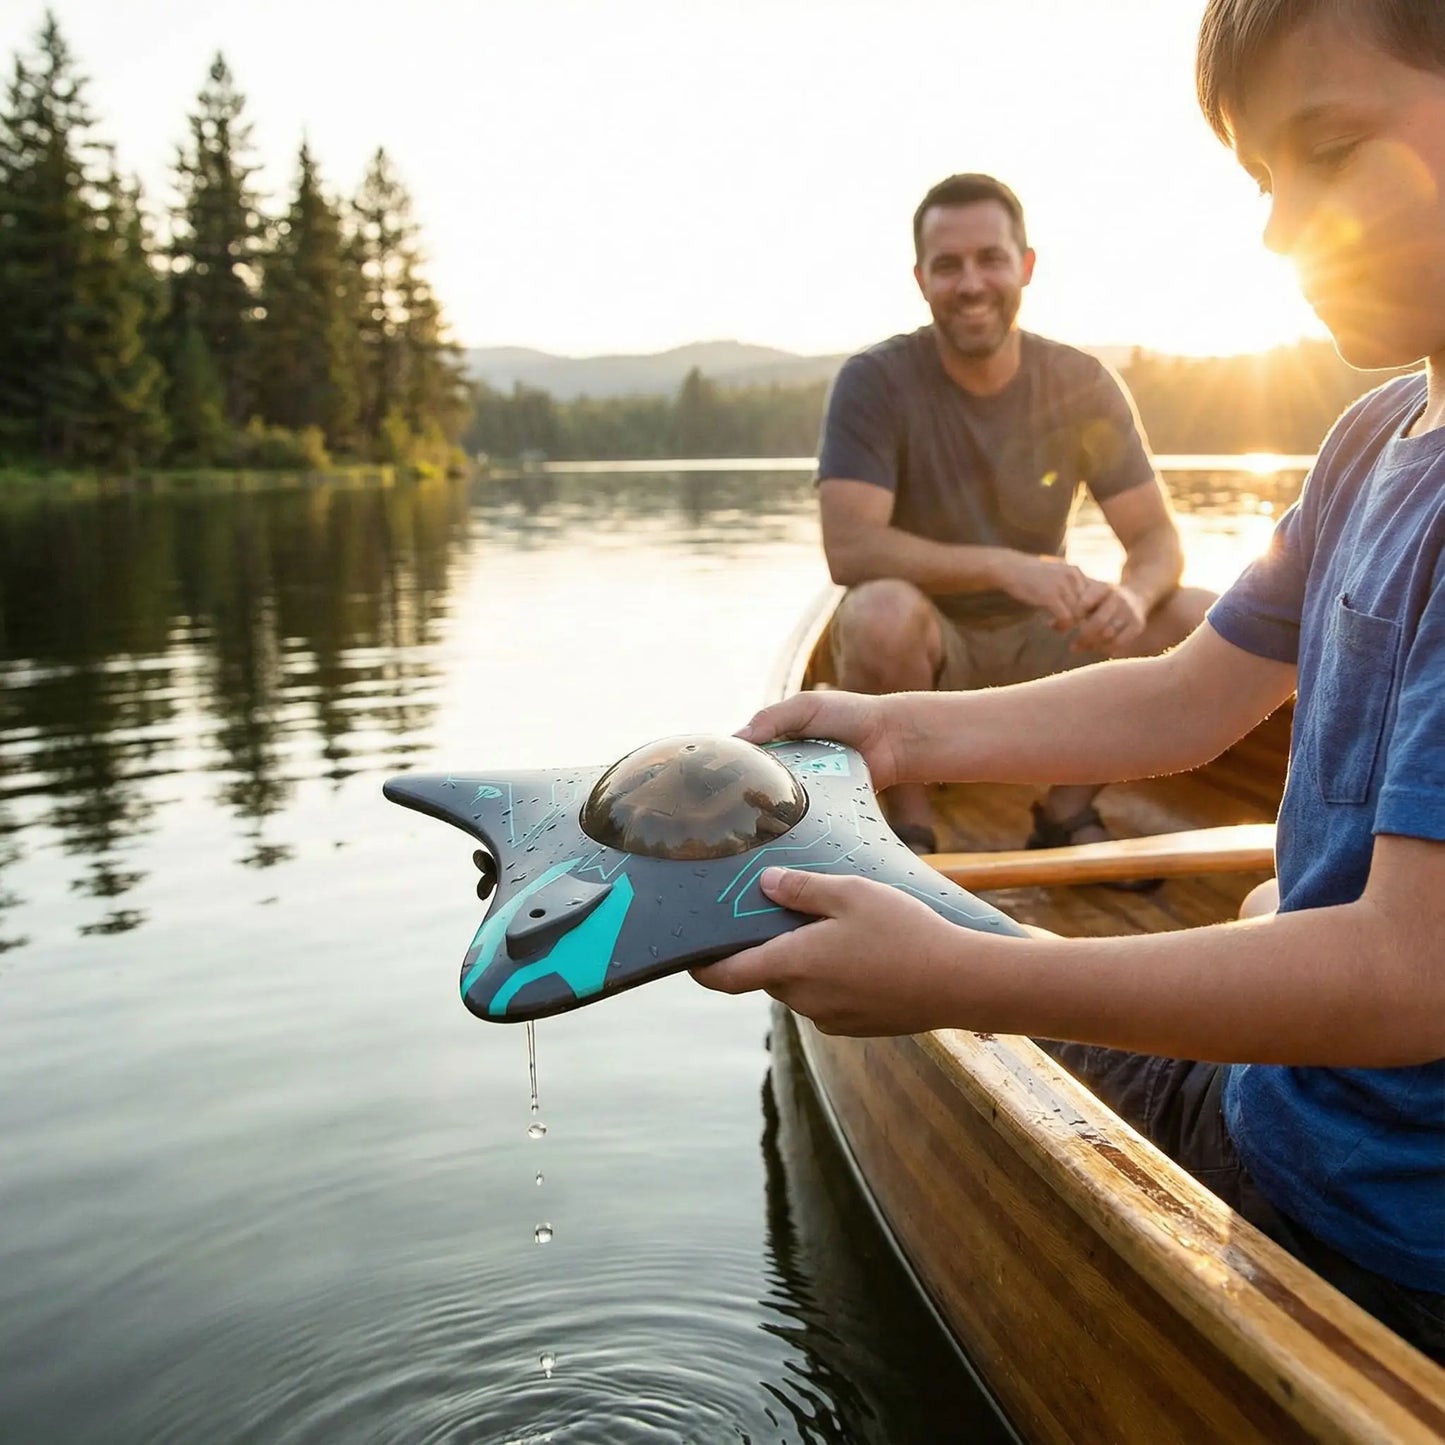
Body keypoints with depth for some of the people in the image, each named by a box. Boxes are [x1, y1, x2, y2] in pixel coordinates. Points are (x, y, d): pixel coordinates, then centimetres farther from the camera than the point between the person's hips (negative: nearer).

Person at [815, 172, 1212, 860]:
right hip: (923, 649, -4)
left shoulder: (1082, 384, -1)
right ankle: (907, 824, -13)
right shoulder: (876, 382, -12)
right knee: (882, 611, -37)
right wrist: (1005, 565, -35)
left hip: (1042, 643, 4)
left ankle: (1067, 813, -1)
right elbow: (848, 546, -25)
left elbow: (1156, 536, -3)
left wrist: (1134, 594, -27)